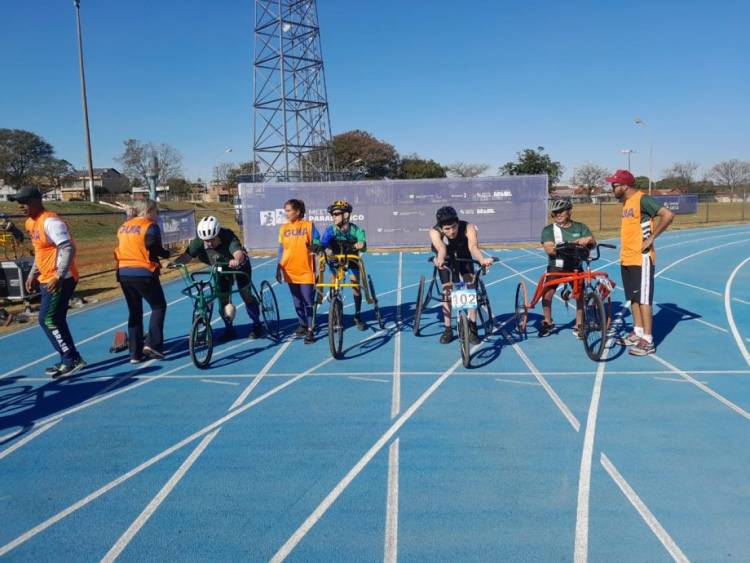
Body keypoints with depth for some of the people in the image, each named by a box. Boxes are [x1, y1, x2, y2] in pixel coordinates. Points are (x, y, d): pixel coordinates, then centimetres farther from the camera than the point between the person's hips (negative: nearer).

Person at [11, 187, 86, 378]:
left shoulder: (50, 222, -18)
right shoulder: (30, 223, 13)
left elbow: (69, 248, -25)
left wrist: (59, 277, -29)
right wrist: (33, 274, 20)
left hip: (60, 280, -10)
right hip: (46, 280, 10)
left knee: (47, 320, -8)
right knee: (55, 320, 12)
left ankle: (71, 360, 0)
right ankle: (70, 360, 20)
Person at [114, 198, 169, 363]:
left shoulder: (123, 227, 16)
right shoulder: (150, 227, -6)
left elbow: (123, 250, 17)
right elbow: (155, 250, -13)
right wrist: (168, 254, 6)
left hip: (123, 273, 7)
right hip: (143, 273, -7)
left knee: (134, 312, 14)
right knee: (159, 306, 9)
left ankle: (135, 353, 14)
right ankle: (152, 343, -4)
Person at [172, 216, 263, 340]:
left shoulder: (228, 237, -37)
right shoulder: (198, 242, -25)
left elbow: (239, 253, -53)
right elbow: (187, 256, -34)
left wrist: (236, 261, -75)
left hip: (240, 266, -3)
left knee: (245, 294, -10)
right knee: (224, 301, -4)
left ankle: (257, 325, 9)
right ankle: (229, 329, 16)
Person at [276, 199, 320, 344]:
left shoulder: (308, 225, -5)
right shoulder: (284, 228, 5)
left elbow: (317, 242, -2)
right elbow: (281, 250, 9)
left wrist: (315, 247, -25)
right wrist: (279, 268, 5)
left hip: (306, 270, -4)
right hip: (290, 271, 4)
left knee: (308, 302, -2)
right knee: (297, 302, 14)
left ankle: (310, 330, 5)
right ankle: (303, 324, 31)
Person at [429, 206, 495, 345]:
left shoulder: (468, 228, -36)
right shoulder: (435, 232, -37)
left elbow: (473, 246, -53)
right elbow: (441, 248, -56)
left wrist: (482, 260, -73)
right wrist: (440, 260, -78)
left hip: (464, 257, 0)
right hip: (446, 260, 0)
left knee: (471, 286, -13)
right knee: (447, 291, -6)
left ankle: (472, 328, -4)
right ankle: (448, 329, 8)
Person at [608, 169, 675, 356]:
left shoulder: (642, 199, -14)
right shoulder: (626, 202, 14)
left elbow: (668, 215, -22)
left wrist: (651, 238, -19)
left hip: (641, 258, -9)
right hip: (626, 259, 9)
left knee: (643, 299, -6)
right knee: (633, 298, 14)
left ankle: (647, 341, -1)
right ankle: (638, 333, 25)